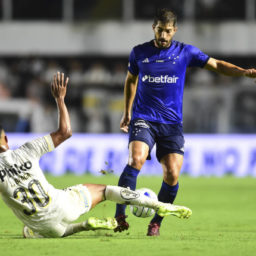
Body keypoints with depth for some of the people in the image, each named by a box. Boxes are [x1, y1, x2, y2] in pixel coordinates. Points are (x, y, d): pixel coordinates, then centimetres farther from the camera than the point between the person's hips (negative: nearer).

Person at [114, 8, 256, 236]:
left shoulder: (185, 52, 3)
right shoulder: (139, 53, 5)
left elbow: (216, 65, 9)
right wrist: (127, 112, 24)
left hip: (172, 123, 1)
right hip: (143, 119, -1)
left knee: (172, 175, -12)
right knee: (136, 160, -27)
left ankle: (156, 222, 8)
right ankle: (119, 215, -24)